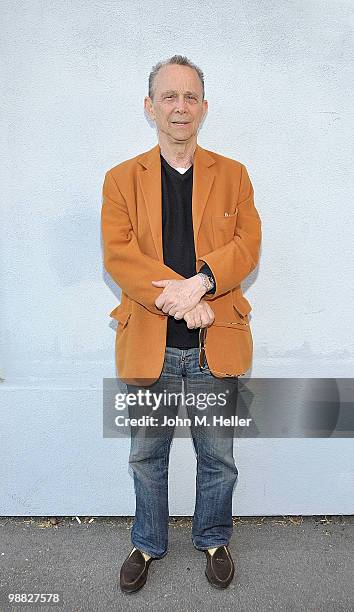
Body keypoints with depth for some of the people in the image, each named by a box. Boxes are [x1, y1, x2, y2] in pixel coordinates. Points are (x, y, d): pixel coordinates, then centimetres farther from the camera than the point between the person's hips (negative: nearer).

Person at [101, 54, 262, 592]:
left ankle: (214, 539, 43)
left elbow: (247, 246, -4)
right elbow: (118, 255, -8)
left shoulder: (233, 174, 7)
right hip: (150, 344, 0)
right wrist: (177, 299, -21)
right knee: (147, 456, 16)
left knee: (217, 456, 16)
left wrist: (199, 282, -21)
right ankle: (147, 544, 41)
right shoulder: (121, 179, 4)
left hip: (217, 344, 1)